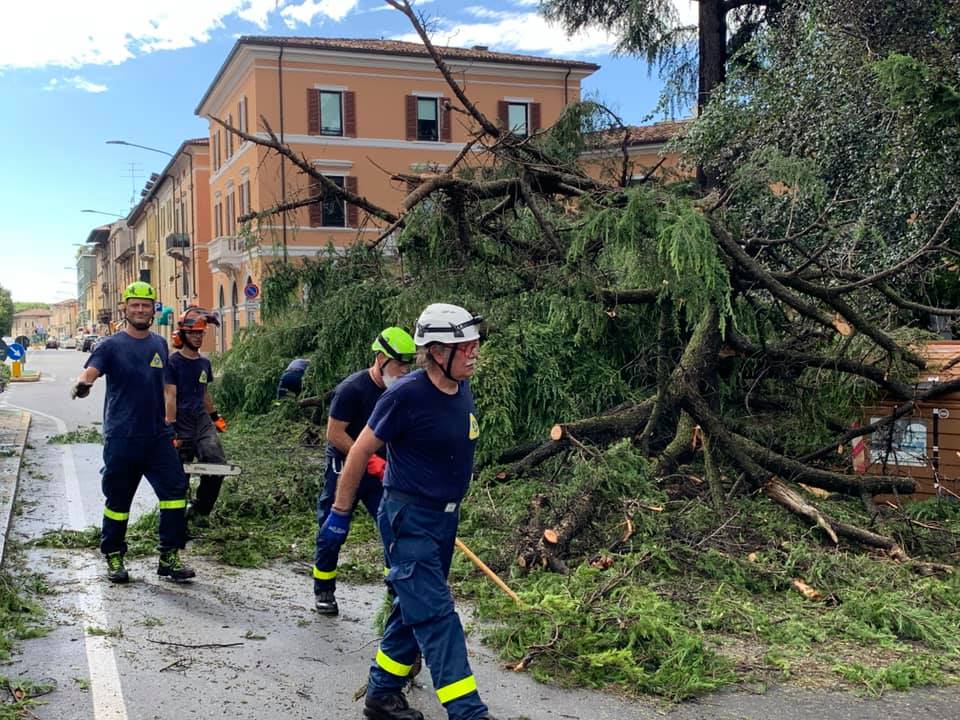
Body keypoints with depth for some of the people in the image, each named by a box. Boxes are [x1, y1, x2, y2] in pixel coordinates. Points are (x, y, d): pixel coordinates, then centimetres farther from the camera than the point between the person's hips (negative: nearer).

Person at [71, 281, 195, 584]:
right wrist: (82, 384, -41)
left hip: (158, 435, 4)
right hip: (121, 437, -4)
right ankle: (113, 557, 21)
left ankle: (169, 557, 4)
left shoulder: (159, 344, 13)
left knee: (175, 490, -5)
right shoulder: (111, 345, -2)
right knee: (118, 499, 4)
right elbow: (90, 372, -18)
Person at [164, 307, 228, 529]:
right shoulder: (173, 362, -7)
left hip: (201, 419, 5)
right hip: (181, 422, -5)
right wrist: (170, 429, -18)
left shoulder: (204, 363, 12)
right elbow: (170, 396, -12)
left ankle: (199, 510, 7)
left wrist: (215, 417, 28)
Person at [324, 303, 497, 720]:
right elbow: (361, 450, -11)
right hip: (408, 518, -8)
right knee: (436, 614, -9)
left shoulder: (462, 388, 3)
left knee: (414, 608, 16)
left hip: (444, 517, 8)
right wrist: (340, 511, -4)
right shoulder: (407, 394, -19)